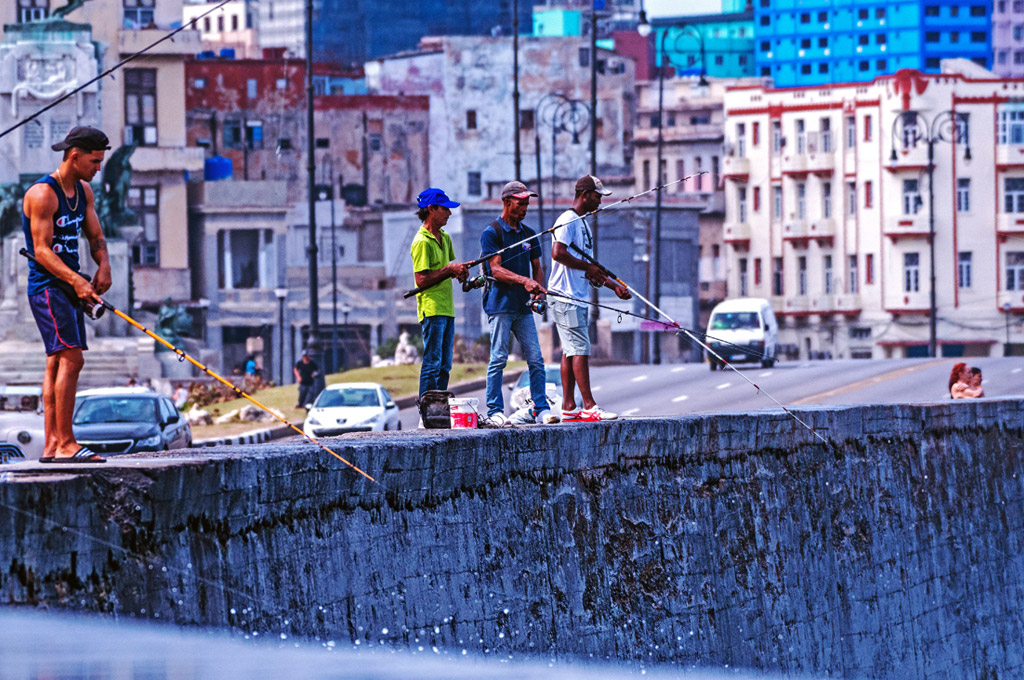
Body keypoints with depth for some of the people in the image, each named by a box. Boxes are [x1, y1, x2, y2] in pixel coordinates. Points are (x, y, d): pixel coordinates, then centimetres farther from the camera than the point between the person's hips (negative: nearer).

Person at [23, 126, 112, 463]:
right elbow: (42, 249, -19)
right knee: (71, 358, -17)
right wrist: (76, 280, -30)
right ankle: (65, 443, -19)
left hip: (69, 287, 9)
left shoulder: (83, 191, 12)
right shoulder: (43, 194, -15)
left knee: (57, 363, 7)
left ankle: (51, 445, 7)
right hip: (47, 285, -9)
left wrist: (103, 266, -6)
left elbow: (95, 236, 16)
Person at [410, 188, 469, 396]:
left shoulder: (445, 238, 16)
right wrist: (450, 270, -18)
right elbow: (421, 280, -17)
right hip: (432, 310, -9)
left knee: (444, 365, 9)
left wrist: (459, 271, 5)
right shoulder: (422, 242, -12)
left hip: (446, 309, 9)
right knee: (432, 363, -9)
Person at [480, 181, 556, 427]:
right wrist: (524, 281, -25)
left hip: (523, 306, 6)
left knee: (536, 359, 1)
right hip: (500, 305, -6)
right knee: (499, 358, -5)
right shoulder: (492, 233, -4)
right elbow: (496, 270, -12)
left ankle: (540, 408, 4)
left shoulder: (528, 234, 16)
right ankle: (494, 412, -2)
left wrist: (539, 290, -1)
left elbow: (537, 267, 19)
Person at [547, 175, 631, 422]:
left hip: (579, 298, 10)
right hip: (566, 297, -10)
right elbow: (558, 253, -24)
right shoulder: (567, 220, -10)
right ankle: (589, 407, -15)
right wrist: (588, 267, -15)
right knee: (580, 351, -12)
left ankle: (569, 407, 9)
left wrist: (613, 285, 19)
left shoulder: (583, 224, 21)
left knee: (571, 352, 8)